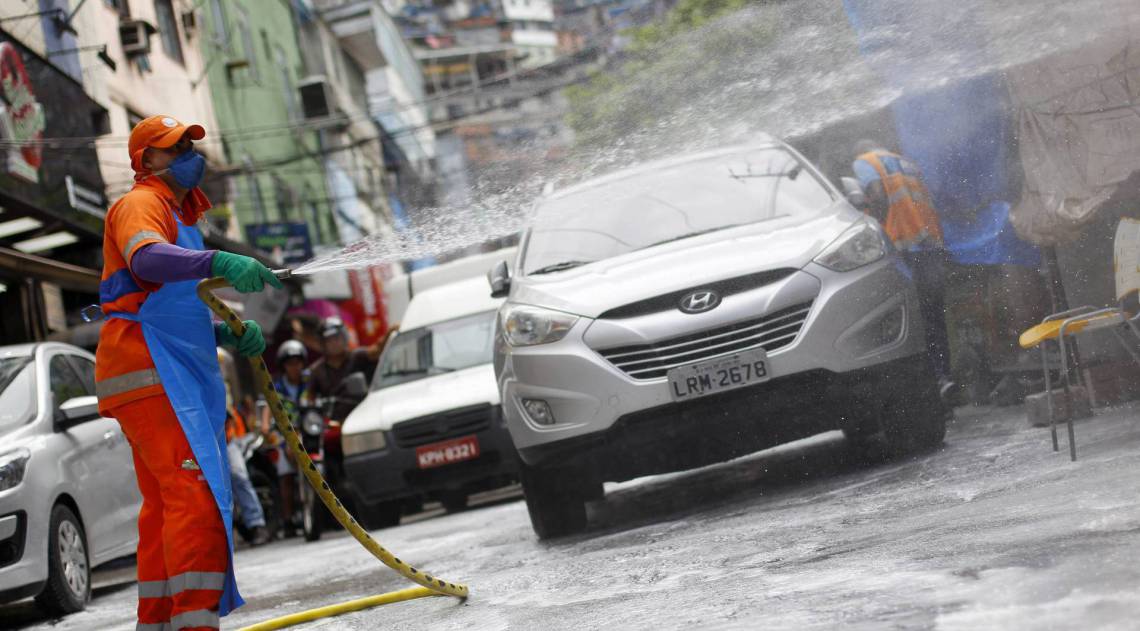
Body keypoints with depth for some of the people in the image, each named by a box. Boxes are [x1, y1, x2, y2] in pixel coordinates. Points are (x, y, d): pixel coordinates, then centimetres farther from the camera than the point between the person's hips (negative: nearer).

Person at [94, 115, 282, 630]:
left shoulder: (180, 219, 27)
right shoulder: (139, 204, -3)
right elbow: (146, 258, -28)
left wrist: (229, 335, 9)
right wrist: (218, 262, -44)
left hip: (176, 375, 11)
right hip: (149, 371, -11)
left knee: (165, 503, 15)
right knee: (195, 493, -21)